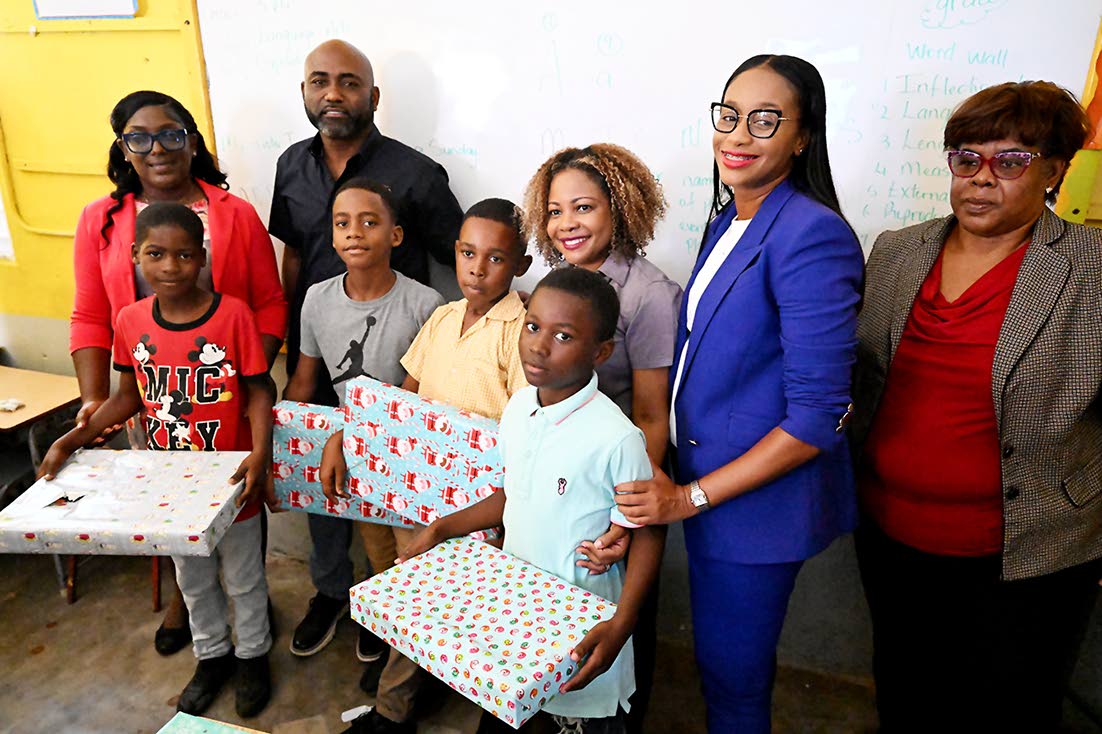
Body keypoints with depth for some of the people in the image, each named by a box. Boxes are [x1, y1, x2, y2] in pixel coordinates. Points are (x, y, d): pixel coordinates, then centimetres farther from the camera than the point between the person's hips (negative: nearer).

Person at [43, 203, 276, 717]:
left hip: (230, 481, -4)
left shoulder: (233, 314, -20)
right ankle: (212, 655, 48)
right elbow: (130, 395, 5)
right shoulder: (130, 321, -7)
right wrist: (74, 438, -4)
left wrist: (260, 452, -28)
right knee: (193, 579, 24)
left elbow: (258, 392, -14)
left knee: (243, 577, 18)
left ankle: (253, 654, 42)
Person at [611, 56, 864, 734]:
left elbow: (816, 419, -22)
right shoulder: (728, 219, 6)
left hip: (759, 496, -7)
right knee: (723, 661, 24)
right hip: (702, 482, 7)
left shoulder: (812, 235, -20)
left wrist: (689, 497, -18)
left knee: (732, 674, 13)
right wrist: (683, 489, 8)